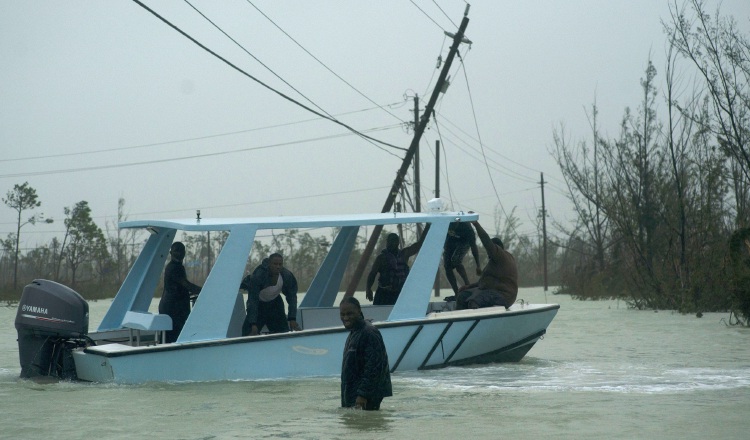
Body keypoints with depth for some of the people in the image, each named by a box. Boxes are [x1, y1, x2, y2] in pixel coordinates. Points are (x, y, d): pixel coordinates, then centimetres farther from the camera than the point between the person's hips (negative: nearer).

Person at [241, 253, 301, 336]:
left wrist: (292, 319, -20)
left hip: (275, 302, 3)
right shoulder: (258, 276, -34)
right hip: (259, 304, -3)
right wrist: (253, 324, -39)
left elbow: (292, 298, -13)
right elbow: (253, 300, -33)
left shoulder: (288, 276, -23)